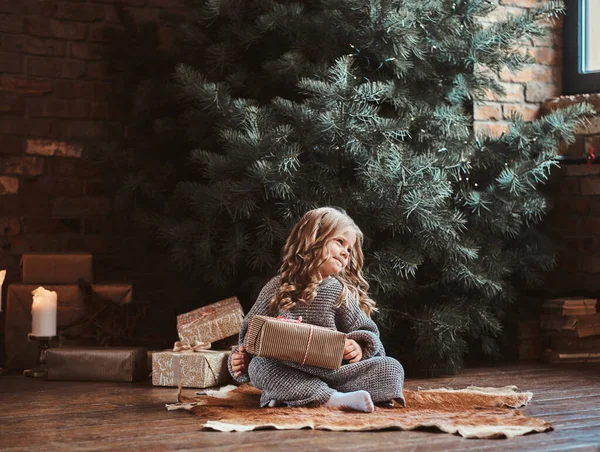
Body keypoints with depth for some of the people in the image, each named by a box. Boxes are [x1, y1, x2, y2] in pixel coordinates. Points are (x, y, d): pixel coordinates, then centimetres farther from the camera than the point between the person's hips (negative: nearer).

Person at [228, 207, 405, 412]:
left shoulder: (339, 292, 6)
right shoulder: (278, 287, 6)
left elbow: (366, 332, 8)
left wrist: (359, 347, -15)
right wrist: (241, 357, -6)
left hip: (333, 371, 2)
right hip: (288, 372, -1)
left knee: (392, 368, -19)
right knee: (258, 366, -32)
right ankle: (333, 398, -43)